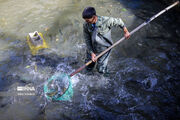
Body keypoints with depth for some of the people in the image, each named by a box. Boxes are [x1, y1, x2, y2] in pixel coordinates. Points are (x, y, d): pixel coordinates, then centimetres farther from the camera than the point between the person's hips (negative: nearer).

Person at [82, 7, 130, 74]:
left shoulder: (106, 21, -26)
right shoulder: (86, 25, -17)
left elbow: (119, 21, -8)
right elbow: (87, 40, -10)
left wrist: (126, 32, 2)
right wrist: (91, 53, -15)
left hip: (104, 50, -2)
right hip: (92, 49, 3)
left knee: (101, 70, 3)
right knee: (89, 68, 16)